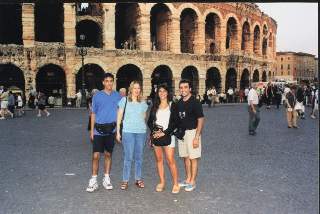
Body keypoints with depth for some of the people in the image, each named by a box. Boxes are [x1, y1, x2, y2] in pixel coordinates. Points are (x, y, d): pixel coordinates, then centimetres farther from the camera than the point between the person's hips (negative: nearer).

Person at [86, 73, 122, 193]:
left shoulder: (117, 96, 4)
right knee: (96, 155, -3)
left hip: (111, 129, 2)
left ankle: (106, 179, 23)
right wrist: (92, 130, 0)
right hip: (99, 129, -1)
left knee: (108, 154, 12)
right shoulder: (97, 96, 1)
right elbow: (93, 114, 4)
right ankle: (93, 181, 7)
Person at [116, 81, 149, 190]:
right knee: (128, 157, -3)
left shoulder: (143, 103, 10)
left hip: (141, 132, 3)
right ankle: (125, 180, 8)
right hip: (128, 132, -3)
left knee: (139, 157, 9)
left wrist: (146, 131, 10)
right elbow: (119, 117, 4)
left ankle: (138, 179, 21)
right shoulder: (124, 100, 3)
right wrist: (118, 132, 0)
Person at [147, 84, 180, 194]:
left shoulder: (172, 105, 1)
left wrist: (164, 133, -13)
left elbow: (174, 122, -6)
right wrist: (154, 131, -6)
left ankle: (176, 184, 2)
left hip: (168, 135, -4)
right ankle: (162, 182, 19)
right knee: (159, 160, 8)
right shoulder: (155, 106, 13)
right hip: (156, 135, 4)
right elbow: (149, 121, 11)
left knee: (170, 160, -7)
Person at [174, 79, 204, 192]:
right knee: (185, 157, 14)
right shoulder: (179, 103, 8)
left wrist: (196, 137, -18)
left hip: (192, 132, -6)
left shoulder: (195, 102, -11)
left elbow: (201, 120, -13)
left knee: (193, 158, 1)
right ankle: (188, 179, 26)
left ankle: (192, 182, 10)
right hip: (181, 133, 7)